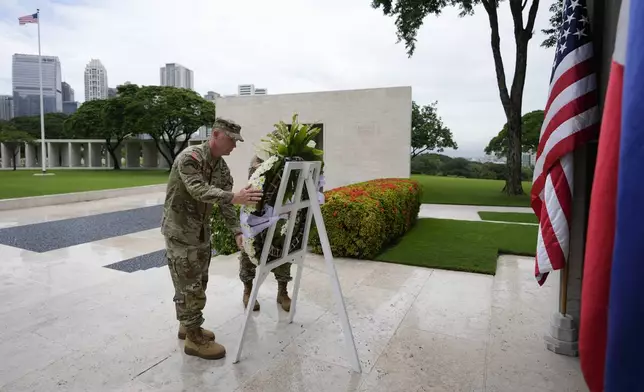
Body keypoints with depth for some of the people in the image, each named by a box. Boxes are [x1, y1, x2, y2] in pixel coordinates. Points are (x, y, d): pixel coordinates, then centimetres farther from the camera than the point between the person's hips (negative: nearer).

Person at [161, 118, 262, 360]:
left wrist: (237, 231, -11)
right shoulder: (189, 157, -19)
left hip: (202, 231, 8)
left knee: (198, 282, 16)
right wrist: (235, 197, -49)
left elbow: (224, 202, 2)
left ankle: (187, 326, 33)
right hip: (180, 230, -8)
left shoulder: (222, 167, 4)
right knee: (190, 284, -3)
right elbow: (199, 189, -35)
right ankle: (194, 339, 9)